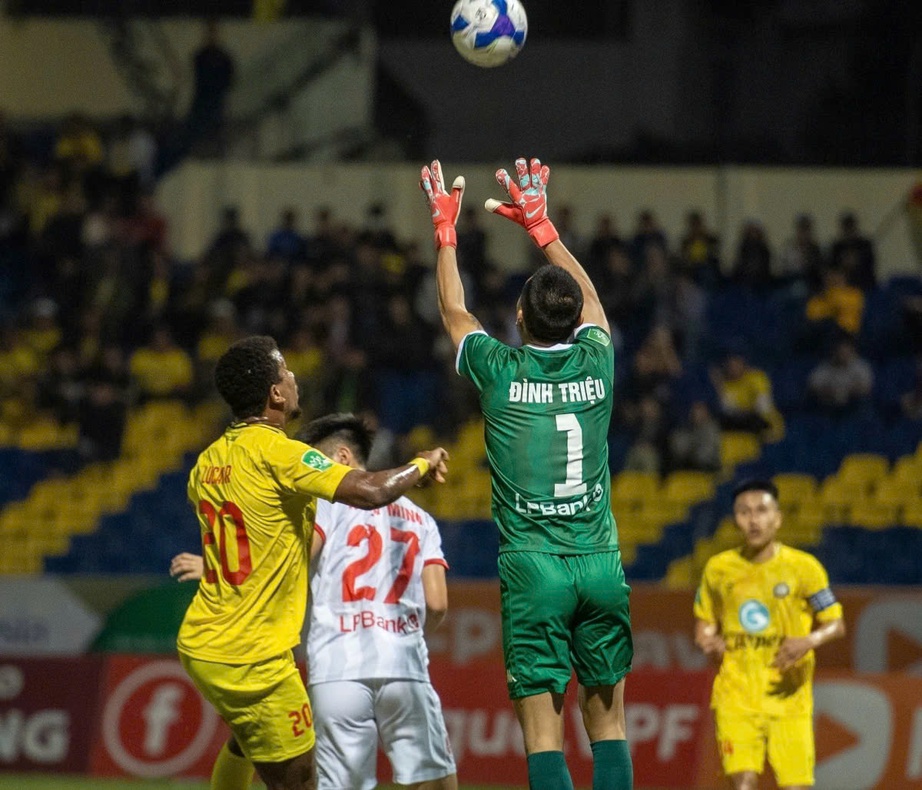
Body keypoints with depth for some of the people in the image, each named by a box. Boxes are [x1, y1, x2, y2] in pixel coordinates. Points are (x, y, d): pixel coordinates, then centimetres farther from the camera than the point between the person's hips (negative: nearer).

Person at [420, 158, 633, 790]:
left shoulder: (502, 371, -2)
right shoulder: (596, 362, 4)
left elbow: (454, 310, 18)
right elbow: (588, 296, 25)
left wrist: (445, 228, 31)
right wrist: (540, 223, 36)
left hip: (533, 566, -3)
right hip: (600, 563, 3)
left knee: (544, 736, -6)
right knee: (608, 725, 8)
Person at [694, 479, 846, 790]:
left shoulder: (803, 567, -3)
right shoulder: (718, 568, 5)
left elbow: (836, 624, 0)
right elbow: (704, 621, 19)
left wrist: (809, 642, -20)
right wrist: (708, 640, -5)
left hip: (789, 696, -1)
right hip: (737, 696, 1)